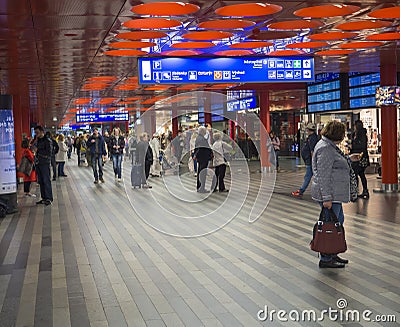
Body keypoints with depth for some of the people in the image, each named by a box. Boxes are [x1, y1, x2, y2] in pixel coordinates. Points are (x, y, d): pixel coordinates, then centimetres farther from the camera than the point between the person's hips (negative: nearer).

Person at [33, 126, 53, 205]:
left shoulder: (48, 141, -7)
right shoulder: (37, 141, 17)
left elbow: (49, 153, -14)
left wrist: (38, 151, -11)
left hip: (45, 163, -8)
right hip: (38, 163, 8)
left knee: (46, 181, -6)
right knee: (40, 181, 9)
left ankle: (49, 198, -1)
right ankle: (44, 198, 16)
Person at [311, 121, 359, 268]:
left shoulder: (330, 146, 15)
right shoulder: (325, 148, -19)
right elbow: (323, 176, -23)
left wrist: (348, 159, 31)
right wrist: (327, 198, -25)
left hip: (334, 194, 11)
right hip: (329, 194, -11)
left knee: (338, 221, 18)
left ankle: (332, 255, 27)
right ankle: (325, 259, 5)